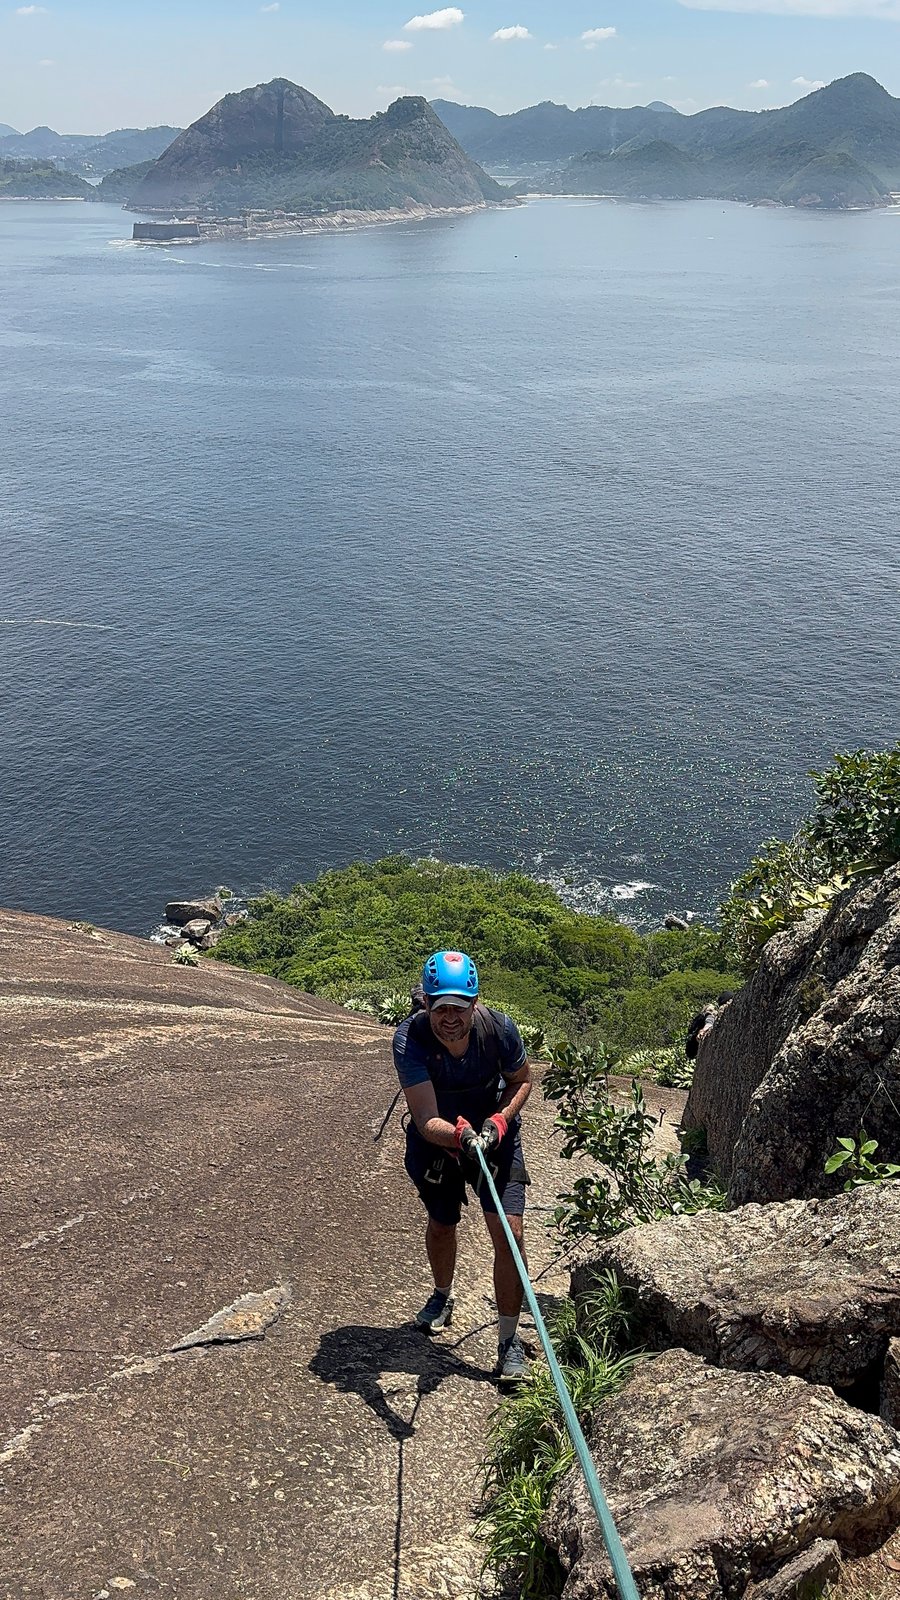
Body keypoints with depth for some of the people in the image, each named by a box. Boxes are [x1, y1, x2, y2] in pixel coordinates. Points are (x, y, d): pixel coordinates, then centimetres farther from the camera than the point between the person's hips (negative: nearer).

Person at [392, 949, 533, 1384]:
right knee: (441, 1224, 20)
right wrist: (461, 1138, -57)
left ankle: (509, 1340, 5)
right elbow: (426, 1121, -37)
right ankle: (443, 1297, 51)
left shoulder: (499, 1028, -28)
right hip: (437, 1136, 0)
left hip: (493, 1132, 0)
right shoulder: (410, 1038, -32)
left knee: (509, 1233, -12)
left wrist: (499, 1120, -22)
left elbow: (521, 1080, -6)